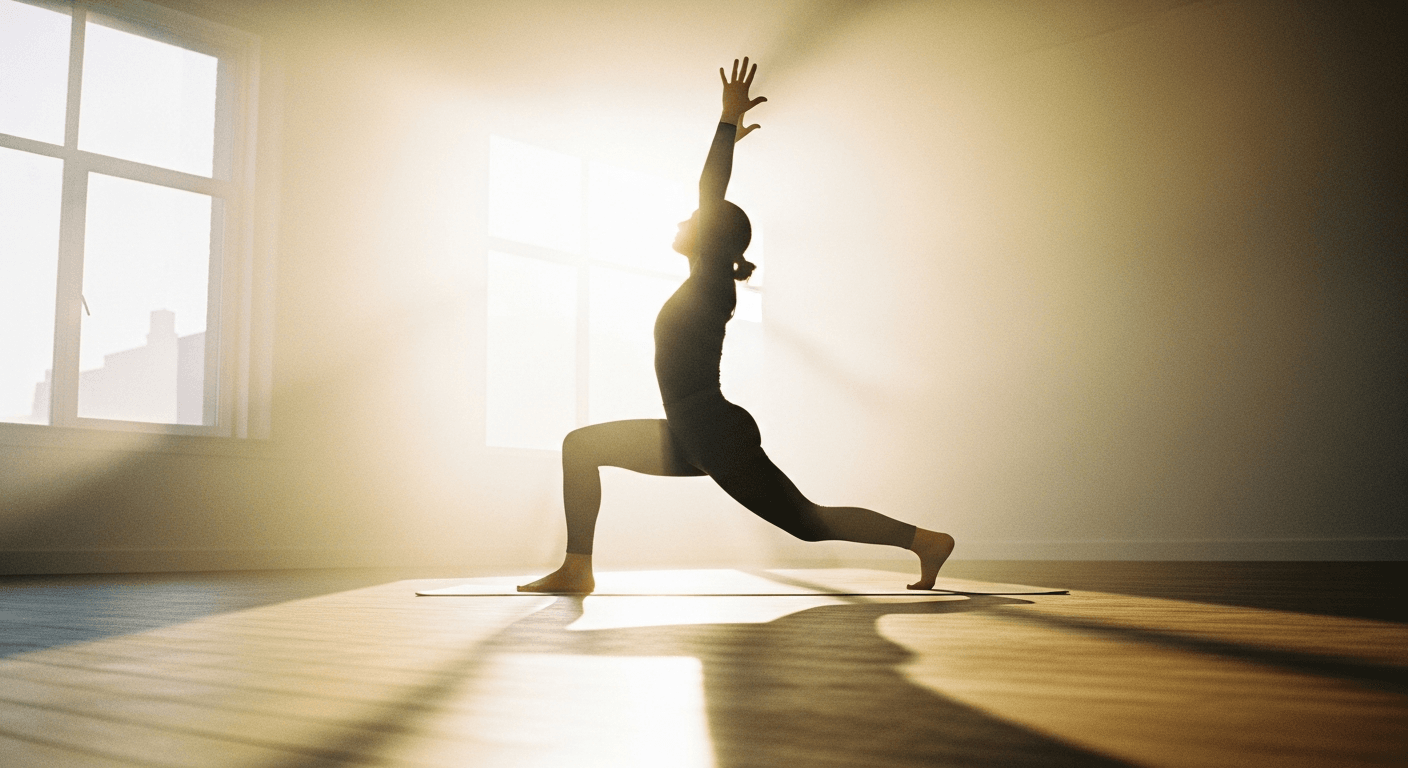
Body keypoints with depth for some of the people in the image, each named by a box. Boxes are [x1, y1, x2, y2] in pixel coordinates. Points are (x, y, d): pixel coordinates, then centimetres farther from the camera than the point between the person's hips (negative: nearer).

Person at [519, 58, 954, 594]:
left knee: (808, 522, -3)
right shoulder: (705, 284, 11)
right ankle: (577, 569, 4)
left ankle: (927, 541, 9)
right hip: (693, 440, 9)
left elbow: (710, 194, -18)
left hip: (721, 438, -9)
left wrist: (729, 120, -17)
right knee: (580, 445, 7)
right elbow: (712, 197, 23)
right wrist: (729, 138, 32)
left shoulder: (712, 283, -11)